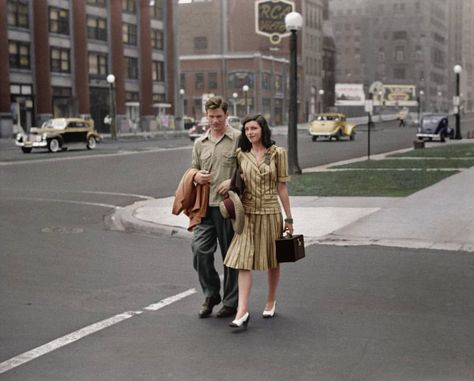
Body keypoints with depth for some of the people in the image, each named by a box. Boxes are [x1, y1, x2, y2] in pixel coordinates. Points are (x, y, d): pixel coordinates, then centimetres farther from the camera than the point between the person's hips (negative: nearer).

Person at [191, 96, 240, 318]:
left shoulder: (238, 139, -1)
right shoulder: (200, 143, 14)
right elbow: (194, 169, 24)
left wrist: (232, 181, -15)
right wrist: (196, 176, 1)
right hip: (205, 206, 4)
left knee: (231, 254, 5)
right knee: (199, 250, -4)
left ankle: (231, 302, 16)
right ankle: (211, 295, 16)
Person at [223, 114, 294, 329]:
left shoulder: (277, 153, -2)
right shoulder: (241, 155, 3)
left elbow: (281, 186, 0)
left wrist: (289, 218, 0)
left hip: (270, 212, -1)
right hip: (247, 213, 1)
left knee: (272, 261, 12)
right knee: (243, 261, -9)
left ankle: (271, 301, 32)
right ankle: (242, 311, -13)